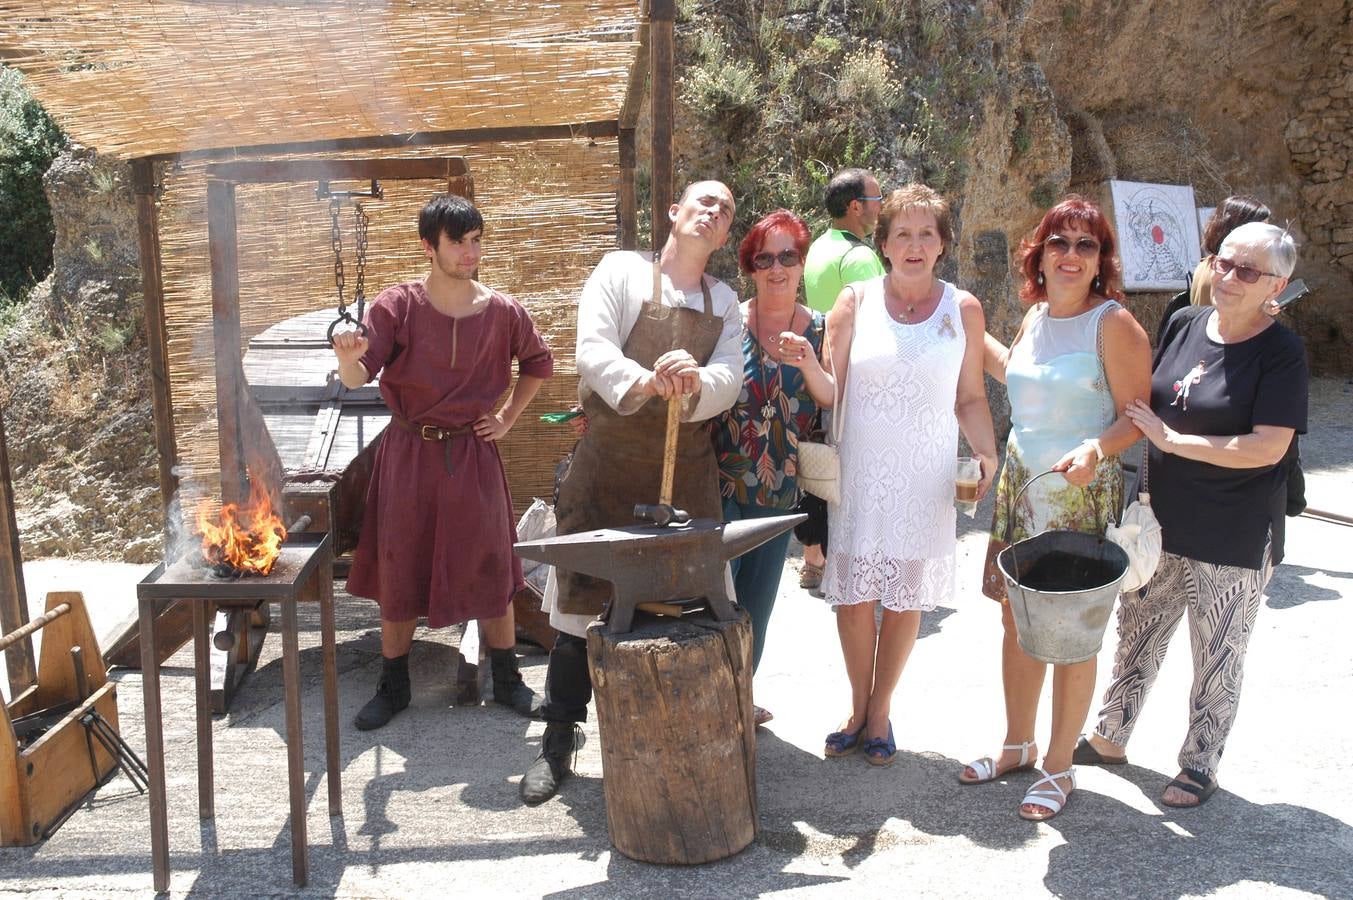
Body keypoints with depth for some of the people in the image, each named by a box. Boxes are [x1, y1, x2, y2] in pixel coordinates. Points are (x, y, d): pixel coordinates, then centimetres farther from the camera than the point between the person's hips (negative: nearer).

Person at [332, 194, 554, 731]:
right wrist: (349, 358, -38)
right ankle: (392, 687, 23)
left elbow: (539, 364, 16)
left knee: (490, 566, 5)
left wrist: (508, 418, 9)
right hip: (409, 452, -1)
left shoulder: (501, 310, -1)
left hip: (473, 454, 1)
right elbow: (357, 378, -16)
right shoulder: (397, 306, -7)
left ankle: (507, 681, 22)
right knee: (398, 570, 6)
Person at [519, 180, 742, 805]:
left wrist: (694, 384, -26)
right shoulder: (621, 271, 2)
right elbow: (593, 351, -12)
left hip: (687, 469, 4)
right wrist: (646, 382, -32)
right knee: (583, 601, 1)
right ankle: (558, 741, 15)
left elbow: (728, 380, -2)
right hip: (609, 462, -3)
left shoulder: (724, 303, 13)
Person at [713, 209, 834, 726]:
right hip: (721, 484, -4)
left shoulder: (819, 329, 2)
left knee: (758, 600, 16)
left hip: (781, 489, 4)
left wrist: (809, 364, -21)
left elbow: (836, 403, -5)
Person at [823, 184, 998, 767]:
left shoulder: (963, 309, 3)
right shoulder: (856, 301, 1)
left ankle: (880, 711, 28)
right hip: (859, 473, 0)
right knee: (853, 598, 4)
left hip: (925, 478, 1)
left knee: (906, 599, 8)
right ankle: (858, 708, 26)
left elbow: (971, 397, 9)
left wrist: (986, 453, -6)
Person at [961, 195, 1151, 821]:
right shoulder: (1036, 316, 9)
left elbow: (1136, 416, -12)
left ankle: (1059, 764, 20)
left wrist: (1097, 449, -30)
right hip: (1019, 487, 7)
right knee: (1017, 619, 14)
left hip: (1081, 495, -6)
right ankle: (1017, 746, 31)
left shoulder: (1113, 323, -11)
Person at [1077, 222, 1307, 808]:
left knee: (1217, 660, 11)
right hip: (1160, 524, 5)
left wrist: (1172, 439, -21)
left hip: (1233, 540, -5)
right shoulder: (1185, 325, 2)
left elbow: (1267, 448, -23)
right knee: (1136, 639, 19)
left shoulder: (1282, 353, -14)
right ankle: (1110, 738, 37)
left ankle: (1201, 765, 30)